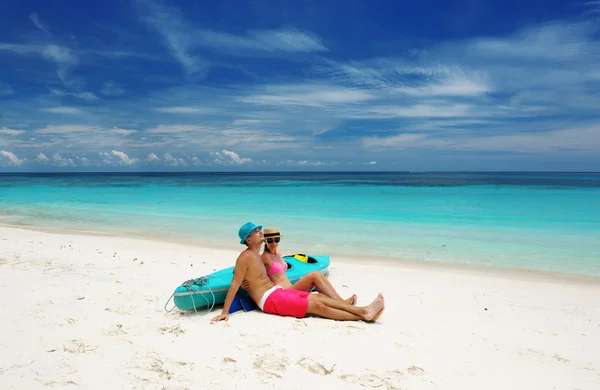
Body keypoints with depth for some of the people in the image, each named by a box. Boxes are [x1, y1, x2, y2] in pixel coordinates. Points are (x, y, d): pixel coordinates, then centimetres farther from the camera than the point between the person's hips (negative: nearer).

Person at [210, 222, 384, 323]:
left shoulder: (256, 255, 16)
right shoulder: (246, 257, -12)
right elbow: (235, 284, -17)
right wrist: (225, 312, -20)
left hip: (278, 291, 10)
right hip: (270, 299, -10)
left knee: (319, 297, -3)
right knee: (316, 306, -15)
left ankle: (363, 310, -9)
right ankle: (363, 316, -16)